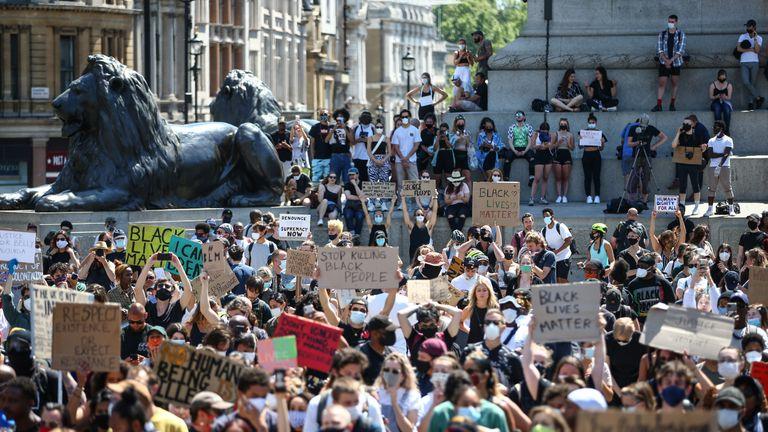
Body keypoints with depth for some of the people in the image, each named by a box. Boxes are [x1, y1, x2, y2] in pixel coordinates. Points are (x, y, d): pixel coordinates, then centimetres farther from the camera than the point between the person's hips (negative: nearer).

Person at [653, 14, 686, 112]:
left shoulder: (681, 34, 0)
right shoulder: (662, 34, 6)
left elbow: (681, 50, -7)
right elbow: (659, 49, 0)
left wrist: (671, 60, -15)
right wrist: (665, 60, -14)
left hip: (676, 62, -1)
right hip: (664, 63, 1)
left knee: (675, 83, 4)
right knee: (662, 83, -5)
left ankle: (672, 104, 11)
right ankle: (658, 105, -7)